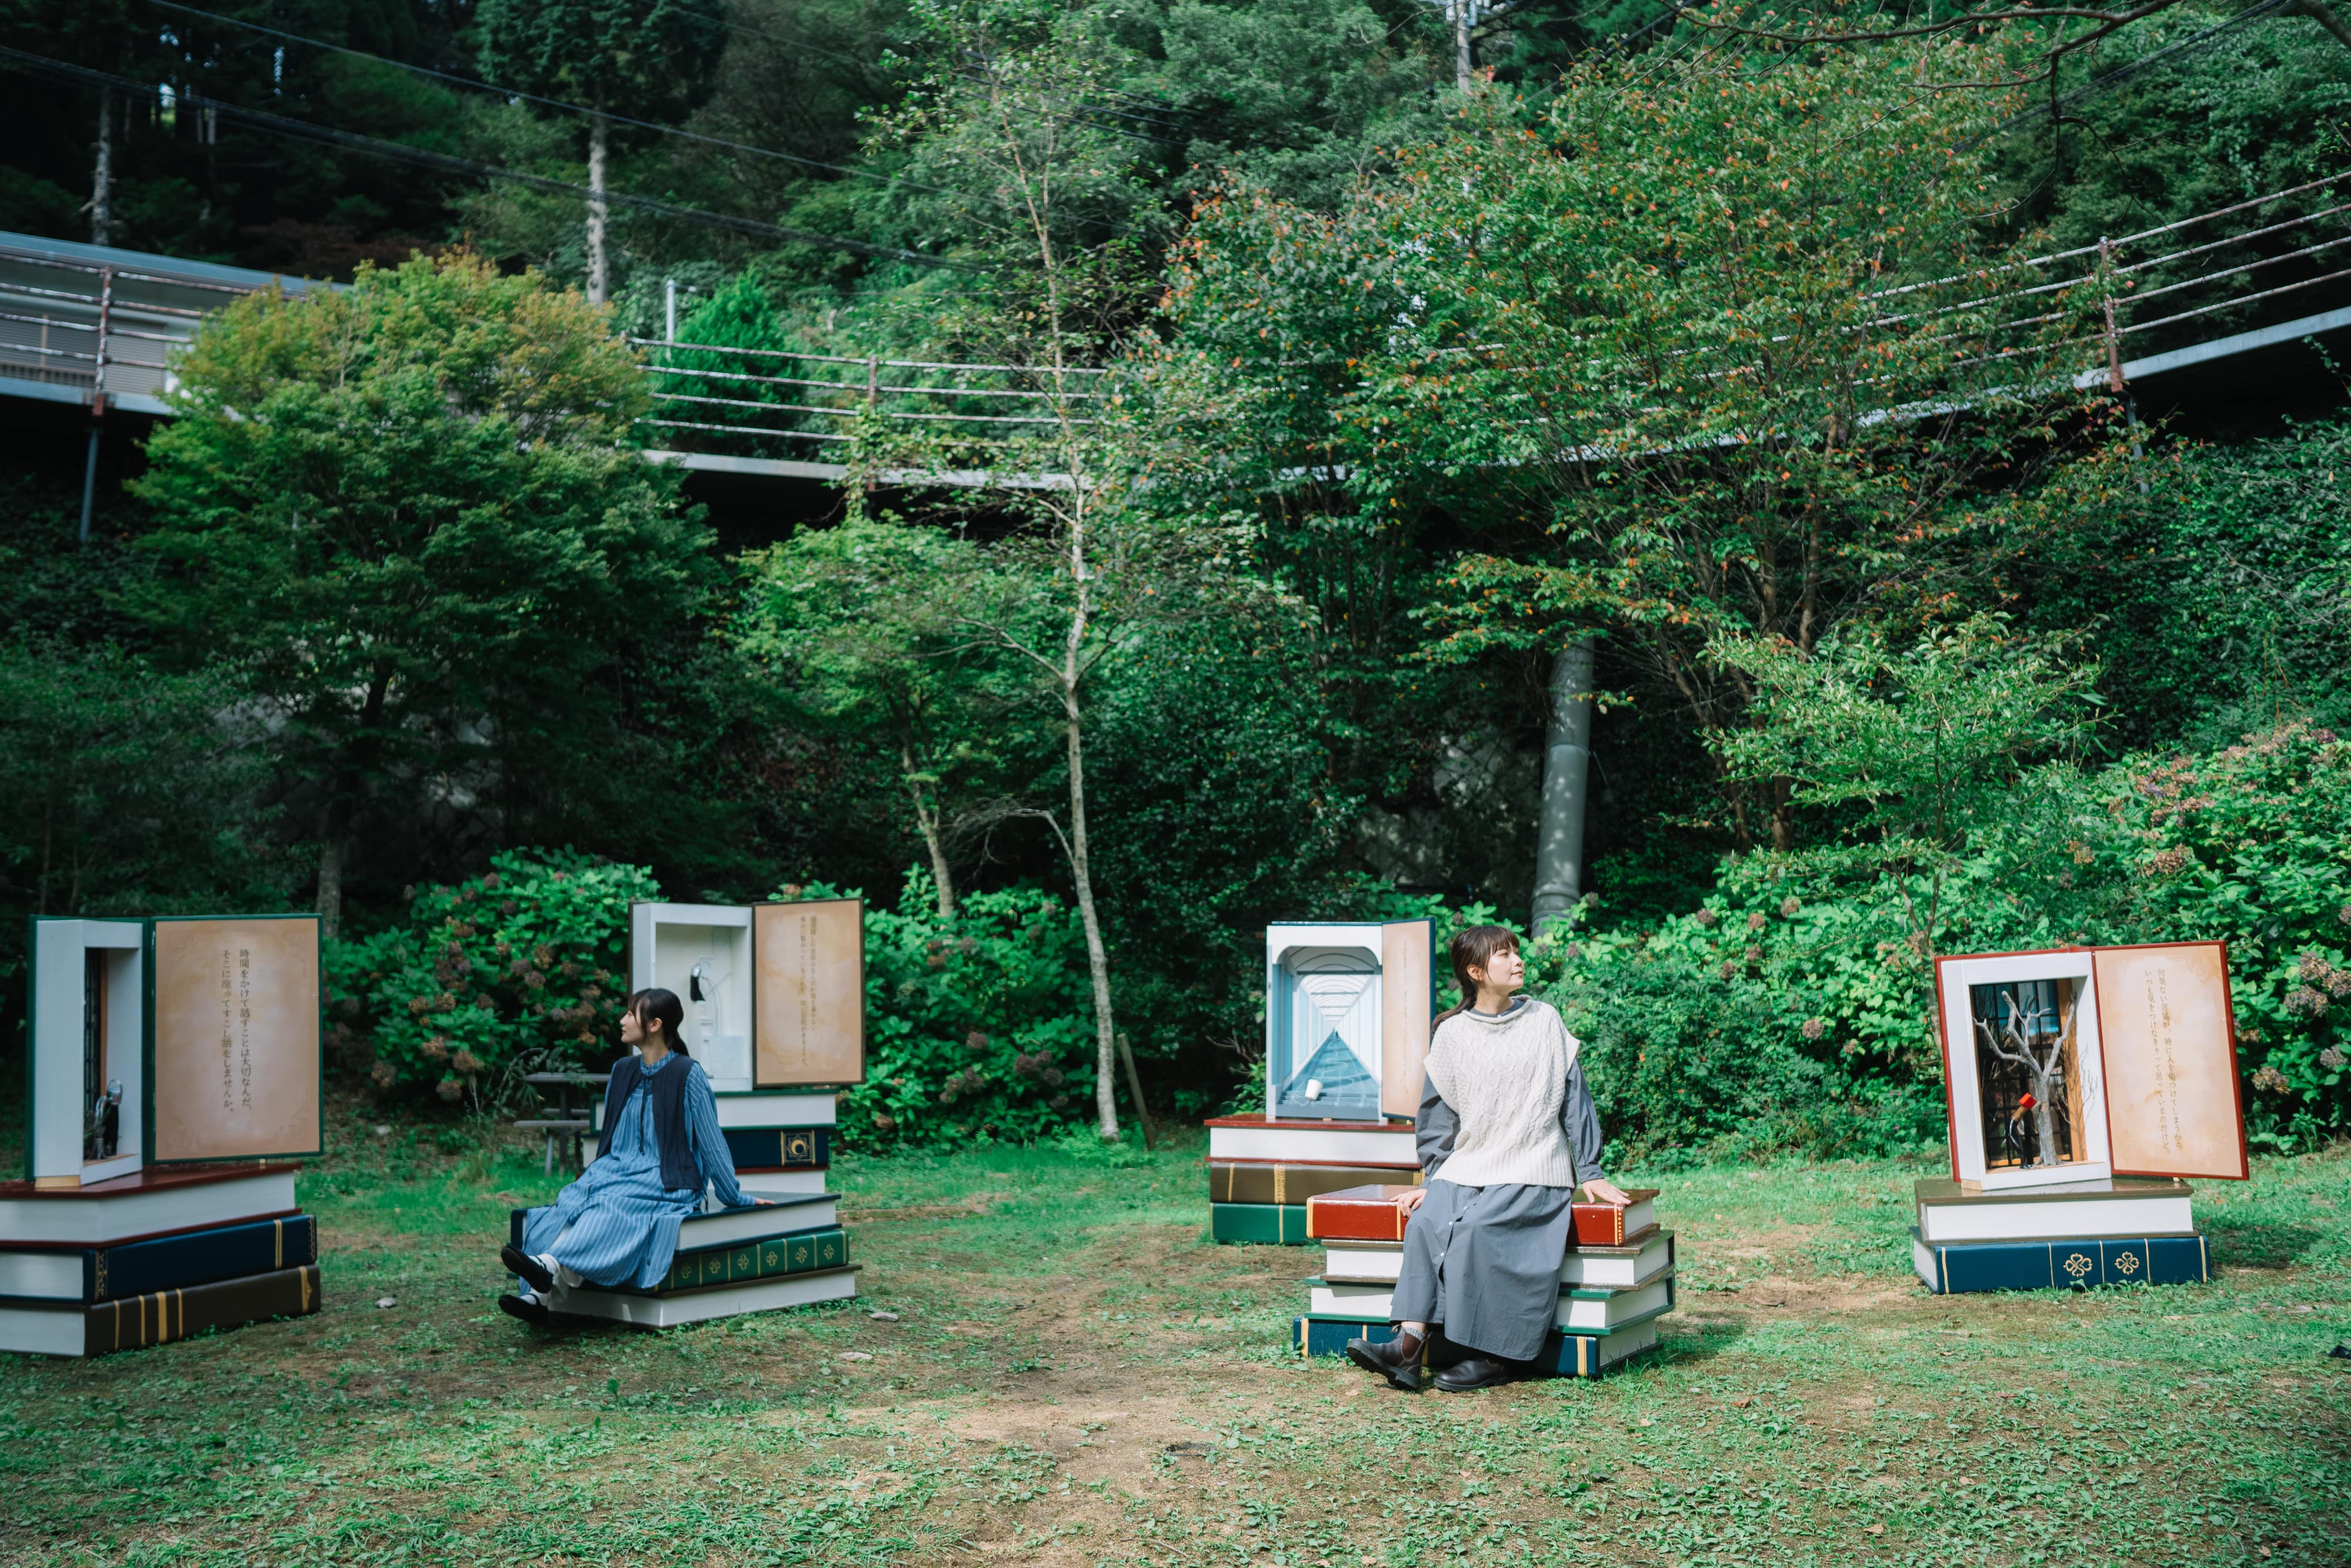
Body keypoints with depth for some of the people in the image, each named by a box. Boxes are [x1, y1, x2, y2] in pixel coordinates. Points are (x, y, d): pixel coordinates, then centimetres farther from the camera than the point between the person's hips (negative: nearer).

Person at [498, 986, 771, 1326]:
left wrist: (735, 1198, 0)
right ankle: (541, 1297, -43)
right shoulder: (622, 1071, 12)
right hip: (616, 1170, 6)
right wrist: (594, 1176, 26)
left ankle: (552, 1267, -58)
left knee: (611, 1206, -36)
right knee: (570, 1202, -26)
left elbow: (711, 1141, -4)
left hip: (666, 1183, -6)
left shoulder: (687, 1074, -7)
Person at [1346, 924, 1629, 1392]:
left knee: (1475, 1226, -29)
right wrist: (1433, 1178, 4)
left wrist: (1591, 1172, 5)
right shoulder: (1451, 1034, 6)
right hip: (1468, 1165, 2)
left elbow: (1573, 1097, 6)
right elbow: (1439, 1112, 11)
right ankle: (1410, 1345, -34)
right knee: (1426, 1222, -26)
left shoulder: (1545, 1022, 3)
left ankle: (1494, 1355, -21)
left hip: (1533, 1170, -2)